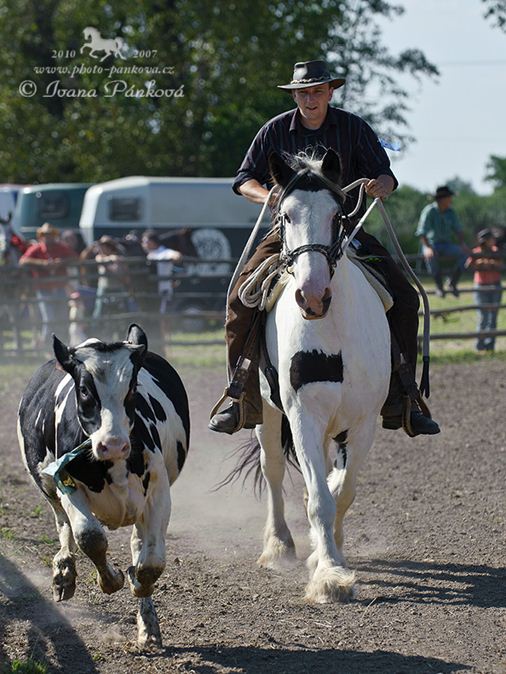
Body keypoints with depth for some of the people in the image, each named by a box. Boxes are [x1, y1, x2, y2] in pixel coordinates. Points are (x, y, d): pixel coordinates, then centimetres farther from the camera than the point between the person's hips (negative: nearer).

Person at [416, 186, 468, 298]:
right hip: (432, 244, -5)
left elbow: (458, 229, 5)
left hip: (447, 244, 5)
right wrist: (427, 247, -34)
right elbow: (422, 232, -19)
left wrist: (462, 244, -15)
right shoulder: (429, 211, -13)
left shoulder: (450, 212, 3)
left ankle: (452, 282, -3)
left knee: (464, 254, -20)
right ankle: (439, 286, -24)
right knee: (431, 256, -40)